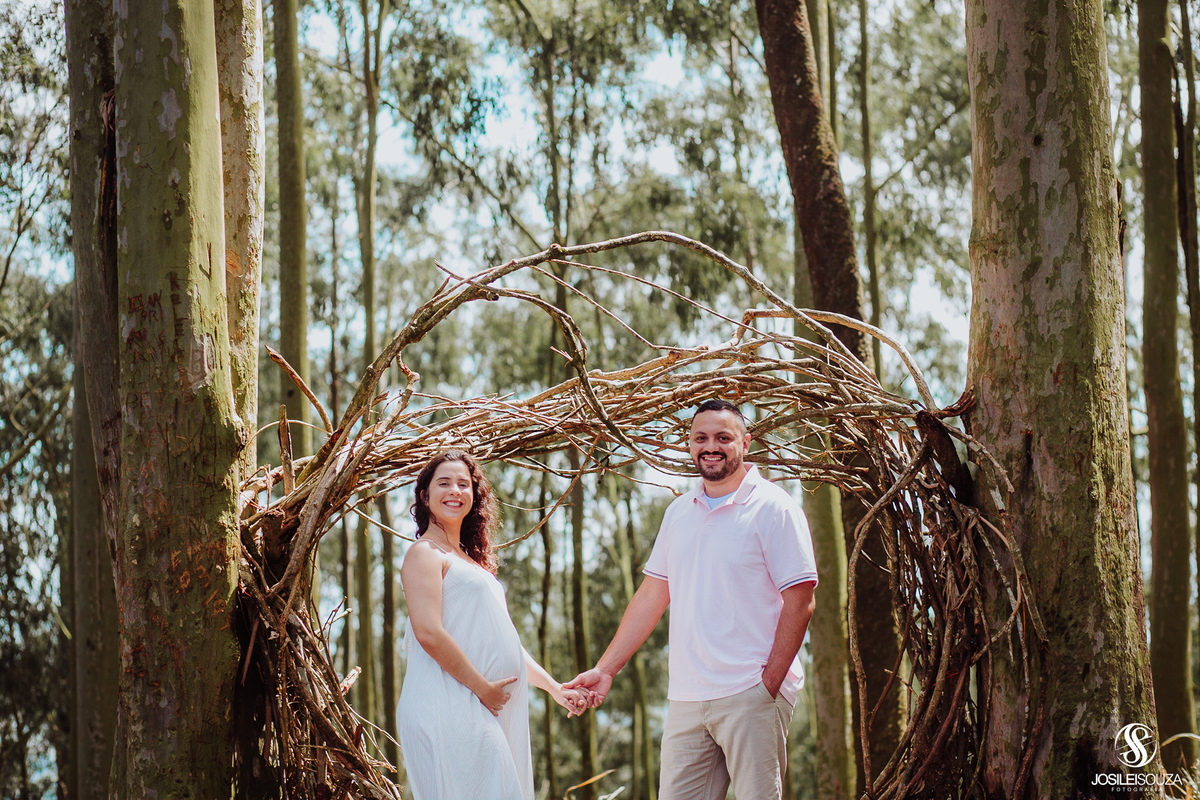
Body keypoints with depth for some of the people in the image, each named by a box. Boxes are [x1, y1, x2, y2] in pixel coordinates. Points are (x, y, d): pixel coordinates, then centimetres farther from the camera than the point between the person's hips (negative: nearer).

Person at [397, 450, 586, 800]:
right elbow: (428, 632, -16)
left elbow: (503, 640, 28)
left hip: (491, 708, 9)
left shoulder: (470, 560, 24)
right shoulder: (425, 553, -2)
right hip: (450, 706, -9)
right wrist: (482, 687, -14)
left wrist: (553, 687, 21)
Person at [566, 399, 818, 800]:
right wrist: (604, 670, 14)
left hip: (750, 696, -5)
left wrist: (770, 683, -13)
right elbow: (651, 595, 19)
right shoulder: (679, 511, 14)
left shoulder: (773, 508, -4)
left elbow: (799, 602, -7)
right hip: (686, 698, 6)